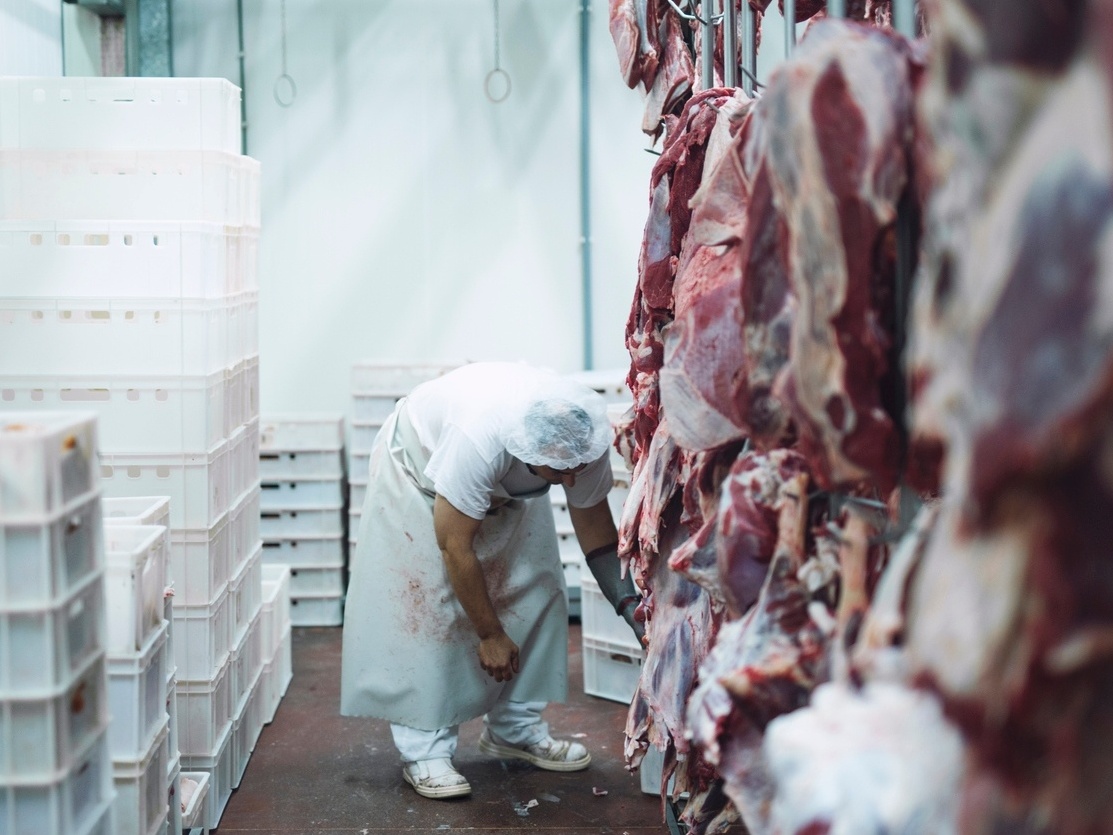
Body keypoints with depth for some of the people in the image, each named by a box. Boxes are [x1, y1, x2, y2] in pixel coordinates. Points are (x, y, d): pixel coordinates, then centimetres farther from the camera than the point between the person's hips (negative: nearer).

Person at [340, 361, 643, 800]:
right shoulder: (480, 438, -45)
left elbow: (595, 525, -13)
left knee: (532, 591, -2)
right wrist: (490, 634, -24)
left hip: (506, 489, 5)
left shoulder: (583, 439, -29)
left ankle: (515, 728, 11)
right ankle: (424, 750, -7)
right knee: (424, 602, -13)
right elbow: (455, 548, -34)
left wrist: (630, 603, -25)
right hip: (419, 464, -5)